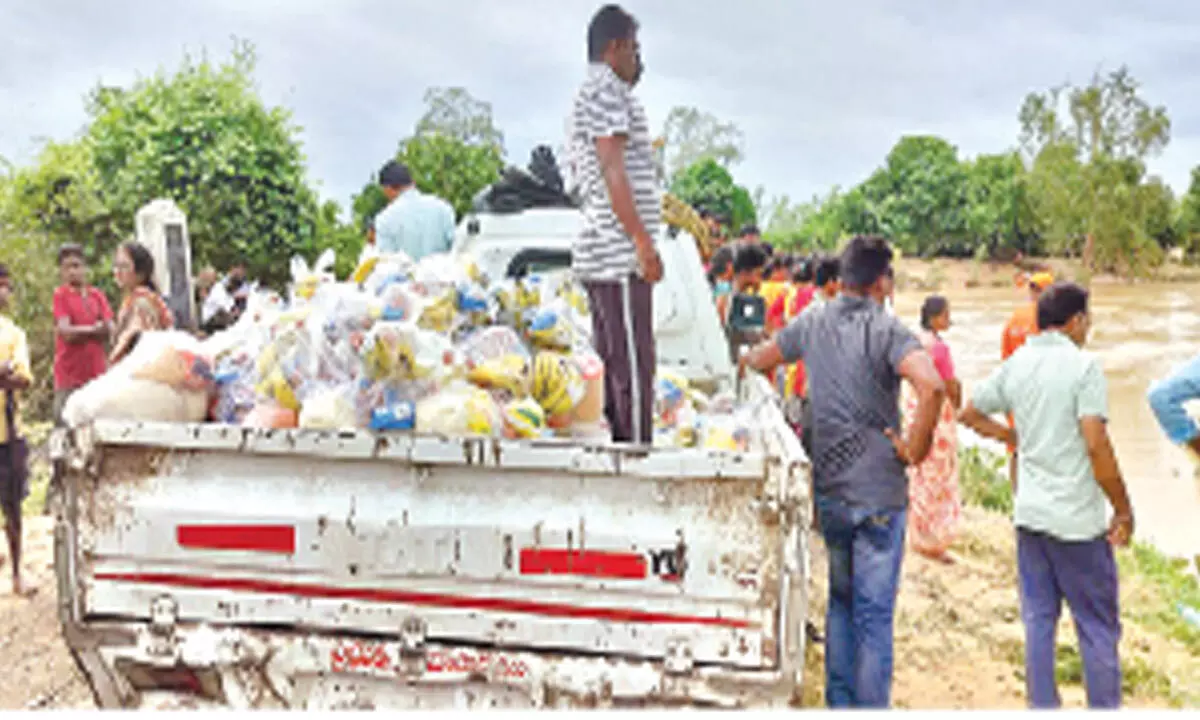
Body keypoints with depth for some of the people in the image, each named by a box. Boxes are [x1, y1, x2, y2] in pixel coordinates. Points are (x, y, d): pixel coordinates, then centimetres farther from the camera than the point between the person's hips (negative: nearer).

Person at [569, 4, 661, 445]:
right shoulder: (605, 89, -7)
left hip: (599, 254, 11)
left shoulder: (587, 95, 25)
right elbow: (612, 170, -17)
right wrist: (643, 242, -19)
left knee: (613, 365, 11)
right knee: (633, 367, -10)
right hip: (619, 252, -11)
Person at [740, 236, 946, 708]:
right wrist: (915, 448, -17)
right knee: (875, 612, 3)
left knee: (840, 599, 20)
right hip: (878, 491, -5)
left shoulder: (812, 324, 4)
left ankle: (838, 702, 28)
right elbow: (931, 387, -28)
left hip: (828, 488, 5)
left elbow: (758, 360, 20)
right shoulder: (886, 330, -12)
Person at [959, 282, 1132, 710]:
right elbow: (1097, 446, -20)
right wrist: (1124, 512, -11)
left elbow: (970, 414, 16)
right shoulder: (1083, 365, -14)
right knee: (1099, 627, 8)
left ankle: (1043, 707, 23)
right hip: (1077, 519, -6)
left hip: (1029, 514, 6)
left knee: (1038, 619, 15)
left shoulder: (1014, 365, 5)